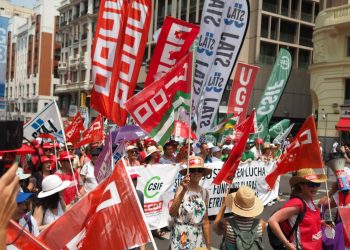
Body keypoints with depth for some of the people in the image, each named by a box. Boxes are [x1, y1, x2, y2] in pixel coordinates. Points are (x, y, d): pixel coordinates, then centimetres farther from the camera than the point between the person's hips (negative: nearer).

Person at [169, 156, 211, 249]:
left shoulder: (204, 192, 3)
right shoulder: (181, 189, -12)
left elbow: (205, 221, 8)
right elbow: (172, 213, -28)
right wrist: (183, 191, -36)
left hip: (198, 239, 5)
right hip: (180, 238, -5)